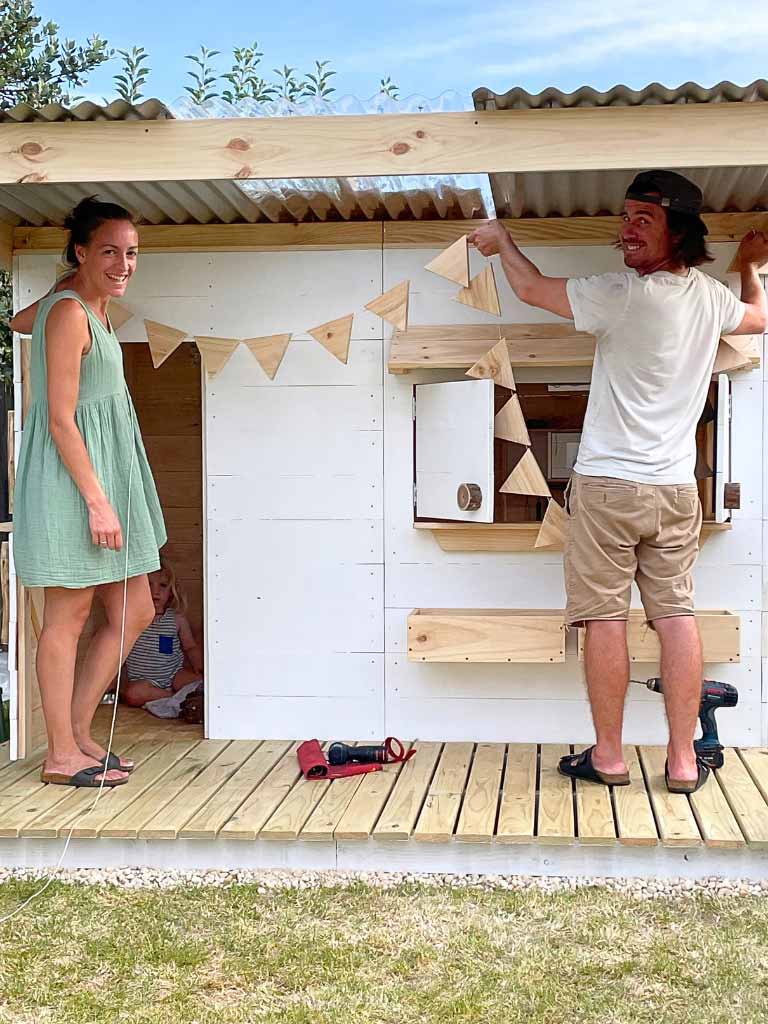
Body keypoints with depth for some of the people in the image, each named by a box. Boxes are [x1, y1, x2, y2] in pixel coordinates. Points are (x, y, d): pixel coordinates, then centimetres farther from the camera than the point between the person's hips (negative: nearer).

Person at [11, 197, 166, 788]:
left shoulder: (91, 306, 14)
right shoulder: (69, 313, -14)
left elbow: (20, 321, 35)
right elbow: (61, 418, -19)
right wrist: (97, 501, -21)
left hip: (106, 476, 10)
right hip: (70, 478, -10)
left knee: (136, 612, 9)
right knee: (69, 616, -1)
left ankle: (77, 732, 20)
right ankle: (62, 755, 9)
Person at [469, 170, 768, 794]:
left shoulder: (626, 295, -14)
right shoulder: (711, 297, 6)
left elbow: (531, 288, -2)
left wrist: (502, 241, 17)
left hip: (608, 485, -6)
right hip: (676, 488, 6)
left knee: (606, 617, 1)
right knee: (676, 613, 5)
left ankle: (608, 757, 8)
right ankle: (683, 760, 7)